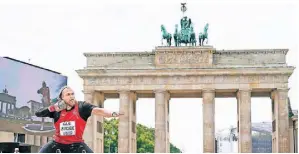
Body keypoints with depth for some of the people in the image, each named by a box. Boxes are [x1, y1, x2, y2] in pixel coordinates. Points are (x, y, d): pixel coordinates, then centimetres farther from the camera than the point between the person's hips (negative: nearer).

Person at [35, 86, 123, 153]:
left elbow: (97, 110, -28)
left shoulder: (82, 107, -13)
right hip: (58, 144, 2)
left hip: (76, 144, -2)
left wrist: (112, 114, -47)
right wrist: (53, 108, -22)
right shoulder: (57, 109, -6)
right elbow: (38, 114, -5)